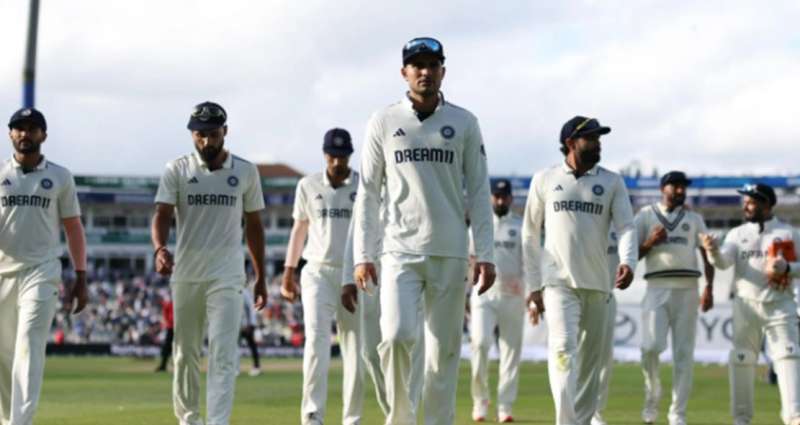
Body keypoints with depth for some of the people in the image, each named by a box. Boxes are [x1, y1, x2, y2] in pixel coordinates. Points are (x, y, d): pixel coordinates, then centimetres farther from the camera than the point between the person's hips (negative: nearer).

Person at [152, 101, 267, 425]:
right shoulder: (177, 170, 2)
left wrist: (260, 277, 11)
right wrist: (160, 248, -29)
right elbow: (162, 214, -8)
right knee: (185, 352, 10)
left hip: (226, 276, -1)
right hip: (185, 274, 1)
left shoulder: (245, 172, 5)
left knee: (223, 353, -12)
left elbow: (253, 226, 12)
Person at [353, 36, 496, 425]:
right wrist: (362, 255, -2)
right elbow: (368, 193, 6)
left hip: (450, 255, 1)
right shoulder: (383, 123, 5)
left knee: (444, 349, 2)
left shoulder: (464, 123, 6)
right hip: (400, 251, -1)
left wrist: (485, 255, -1)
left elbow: (478, 193, 6)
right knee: (397, 335, -16)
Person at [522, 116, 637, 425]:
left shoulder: (612, 182, 9)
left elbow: (626, 227, 0)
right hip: (559, 283, -3)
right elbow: (530, 235, 10)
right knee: (563, 349, -19)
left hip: (598, 285, 3)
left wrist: (627, 262, -21)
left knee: (591, 359, 6)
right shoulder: (545, 180, 7)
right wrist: (533, 286, 6)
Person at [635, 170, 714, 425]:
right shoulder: (645, 216, 11)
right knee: (651, 346, -17)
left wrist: (709, 288, -5)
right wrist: (650, 242, -11)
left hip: (687, 290, 2)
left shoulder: (694, 219, 16)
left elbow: (707, 254, 10)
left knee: (684, 353, -2)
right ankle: (652, 396, 6)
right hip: (657, 289, -2)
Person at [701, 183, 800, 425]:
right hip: (747, 304, 2)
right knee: (742, 359, 2)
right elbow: (724, 262, -8)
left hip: (780, 305, -2)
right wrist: (713, 251, -30)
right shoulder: (738, 234, 7)